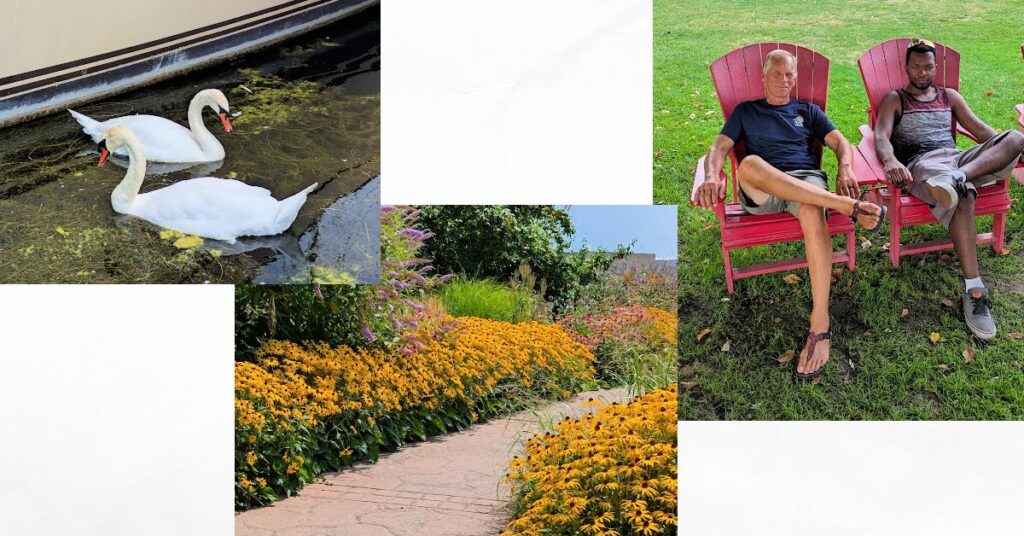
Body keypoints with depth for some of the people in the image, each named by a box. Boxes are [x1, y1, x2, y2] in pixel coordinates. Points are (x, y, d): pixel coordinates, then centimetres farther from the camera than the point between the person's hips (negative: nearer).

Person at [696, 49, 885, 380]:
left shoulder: (807, 111, 27)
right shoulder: (746, 111, 25)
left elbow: (841, 143, 16)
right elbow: (719, 148, 11)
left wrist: (845, 171, -9)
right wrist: (712, 177, -13)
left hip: (807, 182, 1)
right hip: (759, 192, 0)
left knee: (813, 211, -40)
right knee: (750, 164, -39)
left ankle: (820, 326, -46)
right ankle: (849, 206, -41)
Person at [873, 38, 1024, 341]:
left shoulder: (949, 96, 28)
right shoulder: (894, 100, 15)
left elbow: (980, 130, 21)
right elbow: (881, 136, -5)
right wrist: (890, 160, -29)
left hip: (958, 158, 5)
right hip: (921, 165, -5)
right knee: (962, 197, -39)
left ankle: (957, 177, -49)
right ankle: (974, 291, -42)